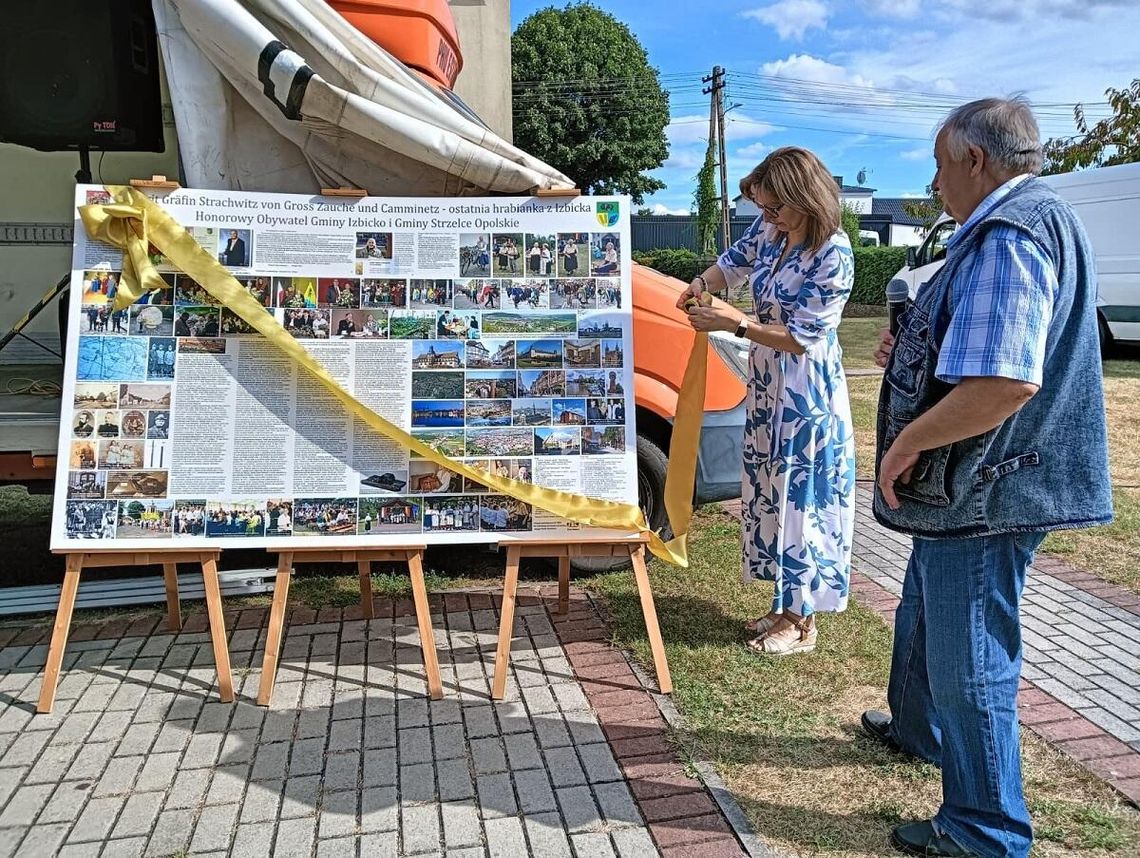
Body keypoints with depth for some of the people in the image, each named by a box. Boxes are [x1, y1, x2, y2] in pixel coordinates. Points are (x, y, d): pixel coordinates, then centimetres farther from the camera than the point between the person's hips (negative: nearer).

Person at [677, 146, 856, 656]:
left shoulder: (833, 257, -21)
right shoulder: (770, 229, 0)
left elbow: (801, 339, -20)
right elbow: (736, 261, 19)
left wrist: (734, 323, -23)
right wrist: (703, 282, -1)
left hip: (806, 394, -8)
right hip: (766, 384, 8)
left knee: (801, 495, 1)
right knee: (771, 489, 15)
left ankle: (801, 621, 16)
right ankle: (788, 603, 31)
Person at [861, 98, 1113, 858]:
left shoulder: (1008, 237, -22)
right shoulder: (1038, 222, 13)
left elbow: (1006, 383, -33)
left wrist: (907, 442, -21)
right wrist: (914, 354, 10)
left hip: (982, 493, -11)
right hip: (966, 489, 11)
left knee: (970, 660, 3)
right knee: (924, 621, 28)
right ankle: (918, 730, 50)